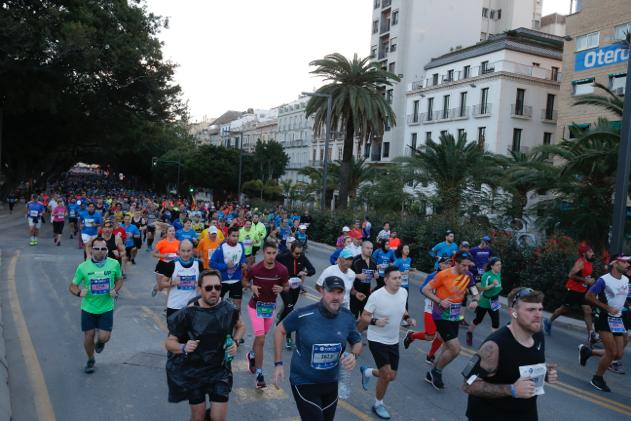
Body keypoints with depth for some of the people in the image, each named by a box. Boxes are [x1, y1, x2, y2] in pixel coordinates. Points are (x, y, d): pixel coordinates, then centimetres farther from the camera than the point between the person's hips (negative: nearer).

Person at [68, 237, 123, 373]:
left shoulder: (114, 264, -9)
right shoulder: (83, 267, -10)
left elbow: (119, 279, 9)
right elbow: (72, 286, -1)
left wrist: (116, 290, -10)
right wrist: (79, 292, -22)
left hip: (106, 308, 0)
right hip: (88, 308, 0)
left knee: (104, 337, -6)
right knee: (88, 337, 9)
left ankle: (100, 342, 35)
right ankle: (90, 360, 38)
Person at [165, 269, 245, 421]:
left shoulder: (228, 309, -10)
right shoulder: (188, 313, -18)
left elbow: (240, 326, 11)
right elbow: (169, 342, -10)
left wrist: (235, 342, -7)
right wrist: (183, 348, -30)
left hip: (220, 370, 2)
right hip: (193, 372, -1)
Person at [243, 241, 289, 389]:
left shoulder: (282, 270, -14)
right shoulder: (254, 269, -18)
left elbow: (287, 286, 1)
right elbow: (245, 282, 1)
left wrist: (281, 289, -21)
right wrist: (251, 286, -20)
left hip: (271, 307, 3)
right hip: (255, 307, -3)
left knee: (261, 337, 22)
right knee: (260, 339, -12)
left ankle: (252, 355, 51)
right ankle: (259, 374, -2)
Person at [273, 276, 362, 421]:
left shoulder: (348, 317, -10)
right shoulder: (303, 314, -23)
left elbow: (357, 342, 6)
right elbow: (280, 330, -7)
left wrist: (354, 355, -16)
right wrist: (278, 364, -9)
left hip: (331, 382, 5)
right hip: (304, 382, -5)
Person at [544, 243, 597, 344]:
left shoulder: (589, 262, 7)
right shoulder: (580, 262, -20)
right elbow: (571, 275, -30)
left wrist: (590, 281, 7)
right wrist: (585, 280, -29)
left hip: (582, 291, 7)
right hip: (573, 290, -7)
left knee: (588, 311, -3)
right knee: (564, 309, 5)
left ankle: (591, 335, -4)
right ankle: (549, 321, 26)